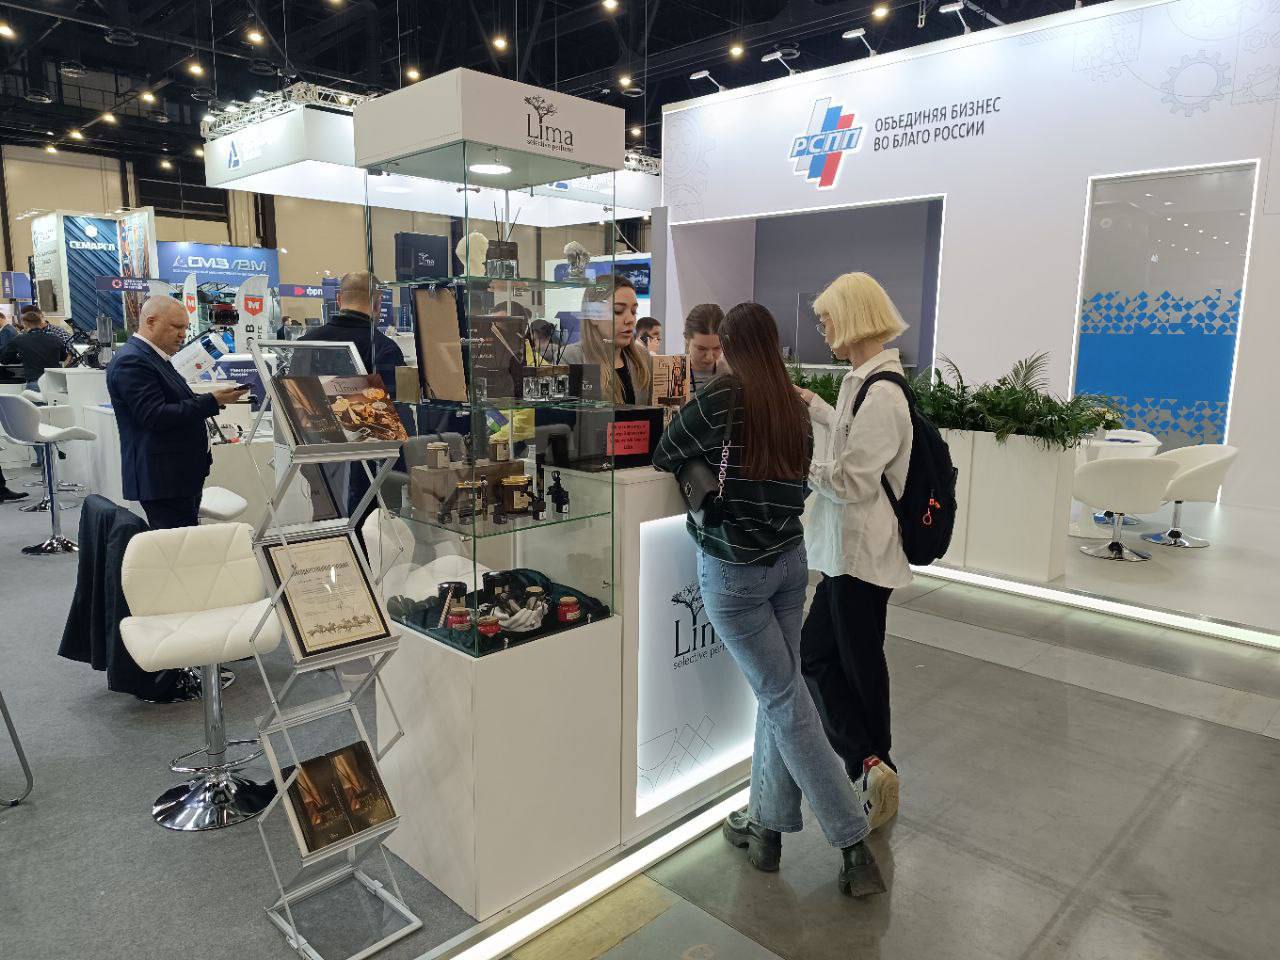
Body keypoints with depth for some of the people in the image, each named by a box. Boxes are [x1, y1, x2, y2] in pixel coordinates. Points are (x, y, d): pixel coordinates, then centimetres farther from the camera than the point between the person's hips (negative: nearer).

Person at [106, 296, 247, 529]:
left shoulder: (153, 357, 18)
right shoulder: (131, 361, -13)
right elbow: (154, 416, -21)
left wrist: (216, 398, 7)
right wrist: (212, 402, -22)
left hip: (182, 475, 10)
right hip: (163, 479, -10)